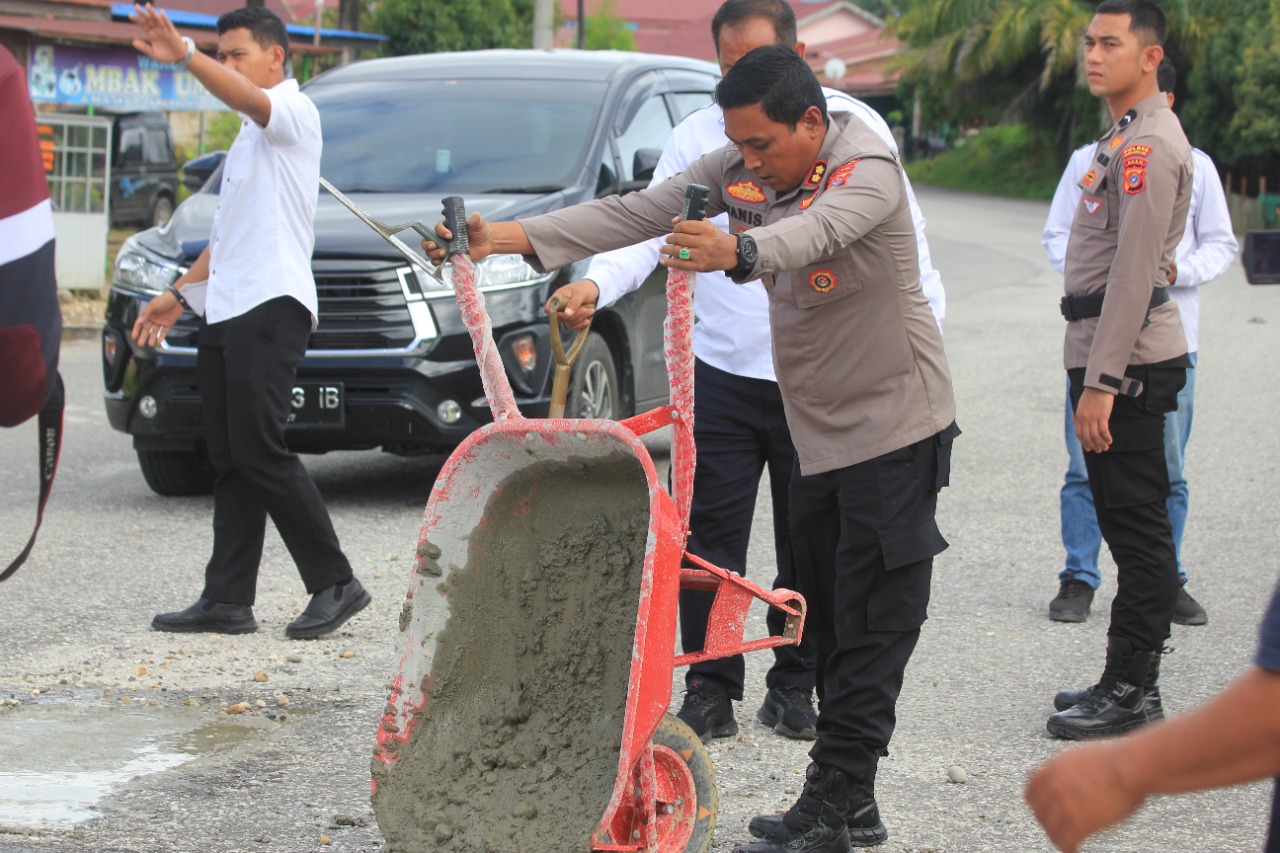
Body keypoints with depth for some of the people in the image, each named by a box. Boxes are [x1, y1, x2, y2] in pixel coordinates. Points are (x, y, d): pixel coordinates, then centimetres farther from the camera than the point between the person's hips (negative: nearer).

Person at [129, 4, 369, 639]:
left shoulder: (293, 111, -4)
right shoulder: (247, 139, 26)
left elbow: (249, 100, -28)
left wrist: (185, 57, -43)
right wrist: (178, 293, 27)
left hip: (270, 307, -9)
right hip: (225, 313, 9)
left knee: (260, 453, -13)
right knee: (230, 462, 6)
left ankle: (335, 583, -7)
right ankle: (227, 600, 6)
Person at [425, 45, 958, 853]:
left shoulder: (869, 169, -21)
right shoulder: (739, 167, 0)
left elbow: (818, 229, -43)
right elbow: (638, 212, -8)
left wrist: (737, 250, -64)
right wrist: (511, 236, -19)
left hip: (895, 424, -8)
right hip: (817, 432, 8)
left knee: (874, 620, -8)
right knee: (826, 616, 9)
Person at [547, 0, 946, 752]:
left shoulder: (854, 126, 1)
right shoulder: (699, 135, 3)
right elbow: (650, 225, -3)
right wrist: (596, 285, -21)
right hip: (721, 372, 1)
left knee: (810, 546, 8)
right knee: (710, 542, 0)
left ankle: (794, 688, 22)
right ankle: (710, 690, 10)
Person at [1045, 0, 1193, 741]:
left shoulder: (1150, 145, -15)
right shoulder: (1126, 137, 18)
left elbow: (1133, 272, -21)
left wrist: (1102, 383, -22)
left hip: (1130, 361, -11)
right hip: (1114, 359, 11)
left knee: (1137, 526, -7)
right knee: (1134, 527, 13)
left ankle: (1133, 691, -4)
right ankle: (1129, 682, 19)